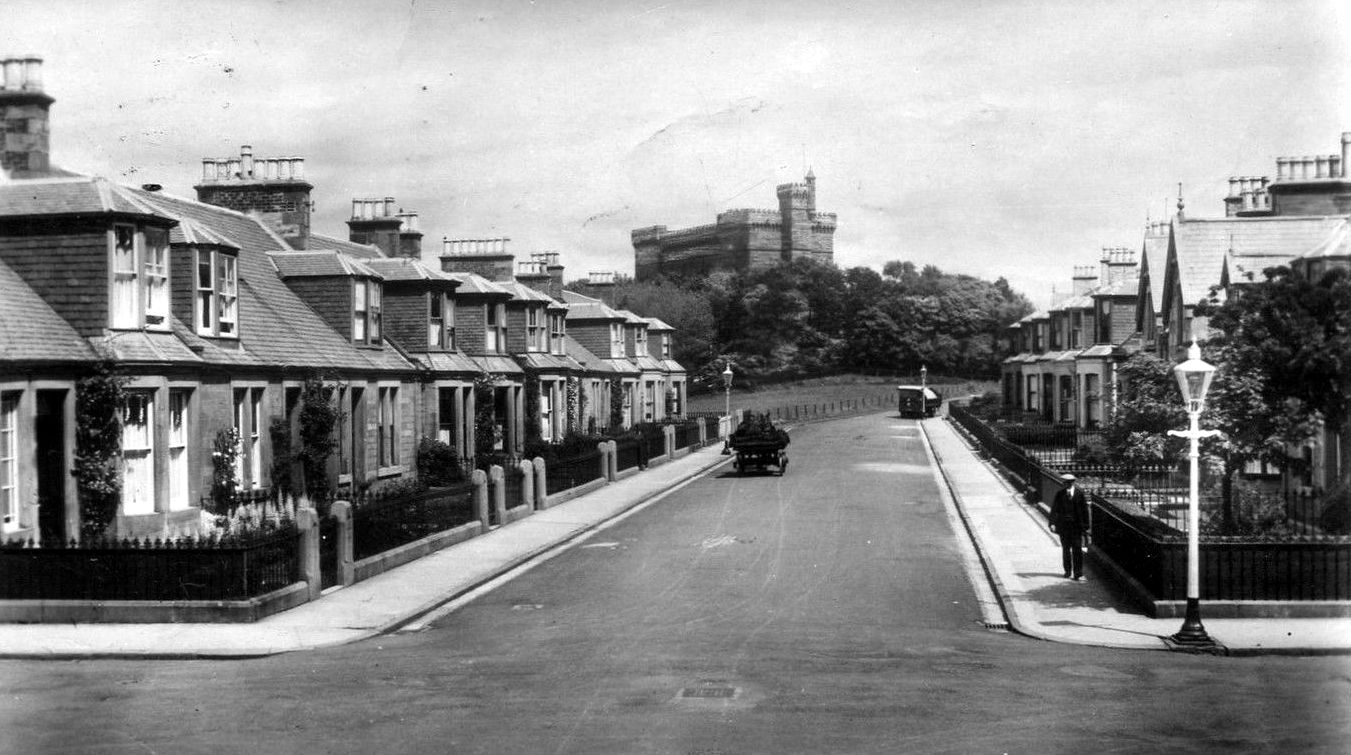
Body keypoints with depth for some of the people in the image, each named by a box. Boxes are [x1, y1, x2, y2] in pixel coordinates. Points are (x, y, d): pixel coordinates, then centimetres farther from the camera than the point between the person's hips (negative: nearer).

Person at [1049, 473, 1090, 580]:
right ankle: (1067, 571, 25)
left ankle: (1078, 573, -3)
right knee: (1065, 548, 11)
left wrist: (1086, 526, -2)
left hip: (1077, 525, -2)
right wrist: (1052, 523, -14)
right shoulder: (1060, 494, 1)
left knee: (1077, 549, -6)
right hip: (1063, 525, 2)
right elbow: (1054, 509, -2)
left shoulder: (1080, 494, -3)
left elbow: (1085, 510, 0)